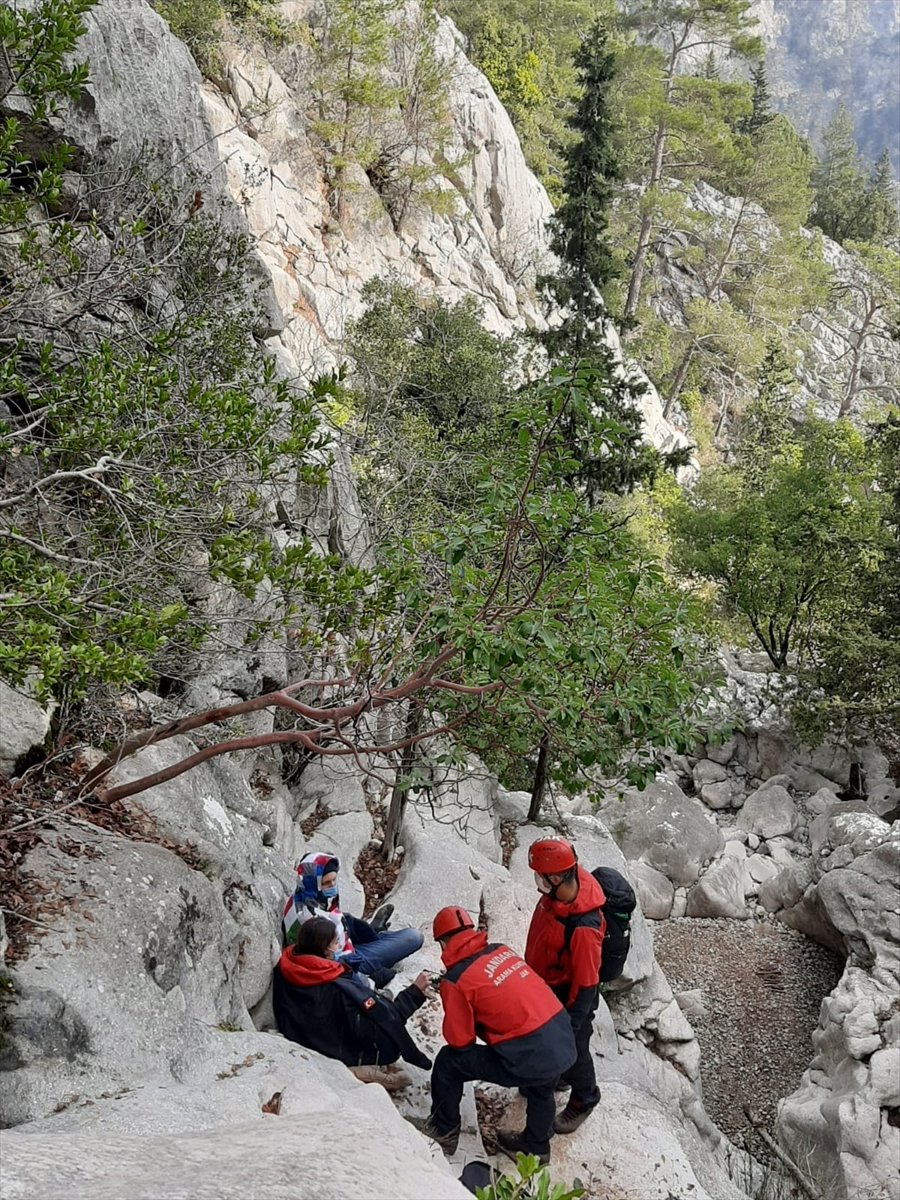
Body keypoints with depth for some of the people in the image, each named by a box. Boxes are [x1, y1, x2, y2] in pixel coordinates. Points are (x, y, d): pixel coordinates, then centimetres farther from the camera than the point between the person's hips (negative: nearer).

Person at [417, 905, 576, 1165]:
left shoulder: (456, 980, -9)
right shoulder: (501, 949, 8)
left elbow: (459, 1042, 0)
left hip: (528, 1057, -6)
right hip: (564, 1042, 6)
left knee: (448, 1062, 13)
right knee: (541, 1091, 38)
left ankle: (444, 1132, 31)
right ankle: (535, 1148, 59)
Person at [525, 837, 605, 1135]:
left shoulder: (583, 928, -43)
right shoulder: (560, 889, -19)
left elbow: (586, 984, -30)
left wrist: (571, 1025, -19)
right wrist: (531, 965, 18)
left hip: (569, 996, -7)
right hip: (546, 986, 7)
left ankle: (584, 1100, 45)